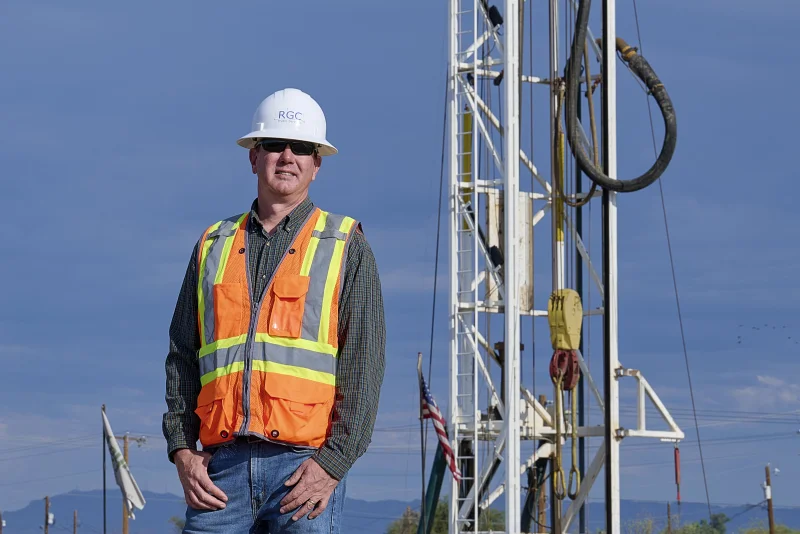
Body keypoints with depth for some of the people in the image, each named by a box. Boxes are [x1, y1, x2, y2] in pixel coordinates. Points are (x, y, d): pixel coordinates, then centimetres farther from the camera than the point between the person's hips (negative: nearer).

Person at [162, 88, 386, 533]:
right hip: (222, 467, 3)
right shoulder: (214, 246, 18)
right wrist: (182, 450, 3)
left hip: (305, 468, -3)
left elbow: (364, 362, -1)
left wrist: (333, 462, -11)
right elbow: (182, 357, 17)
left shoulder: (345, 246, 7)